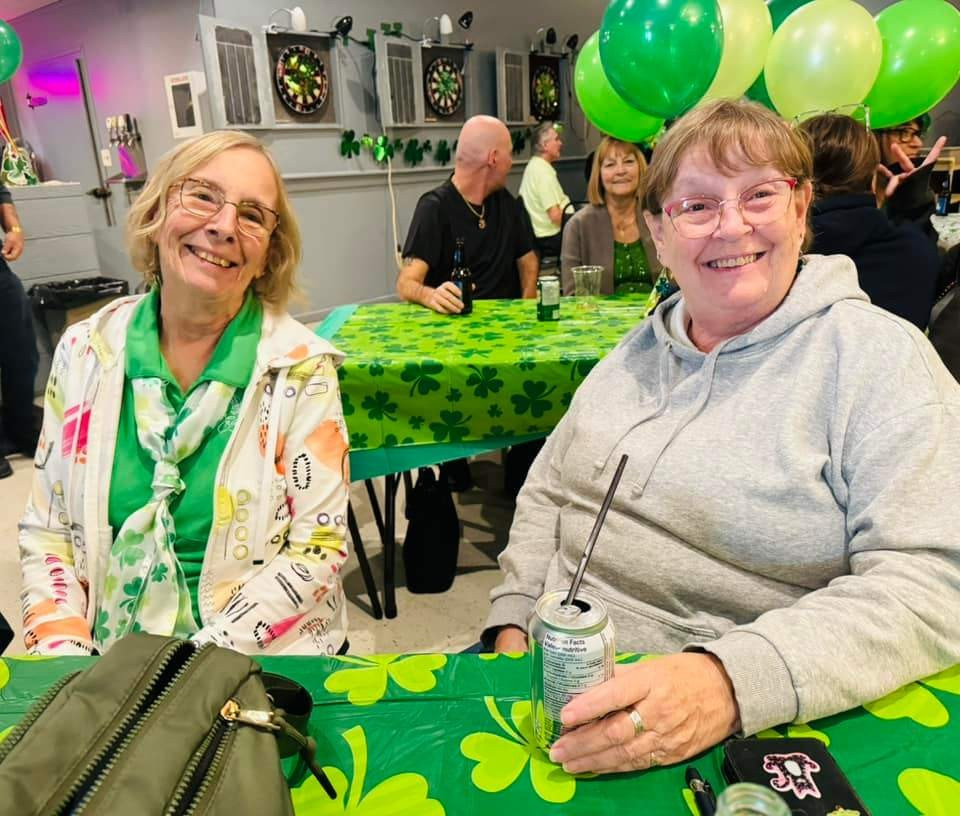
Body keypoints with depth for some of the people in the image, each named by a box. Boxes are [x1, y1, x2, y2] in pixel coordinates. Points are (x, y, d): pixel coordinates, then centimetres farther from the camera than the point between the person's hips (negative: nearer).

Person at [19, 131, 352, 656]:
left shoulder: (300, 367, -10)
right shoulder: (85, 351, 0)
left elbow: (318, 548, -10)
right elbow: (46, 532, 6)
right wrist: (65, 651, -8)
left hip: (262, 657, -2)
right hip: (105, 662, 3)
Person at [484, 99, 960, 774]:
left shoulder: (877, 356, -9)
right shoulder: (639, 350, 8)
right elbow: (547, 491, 12)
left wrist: (731, 682, -31)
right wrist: (513, 628, -1)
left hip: (745, 729, -2)